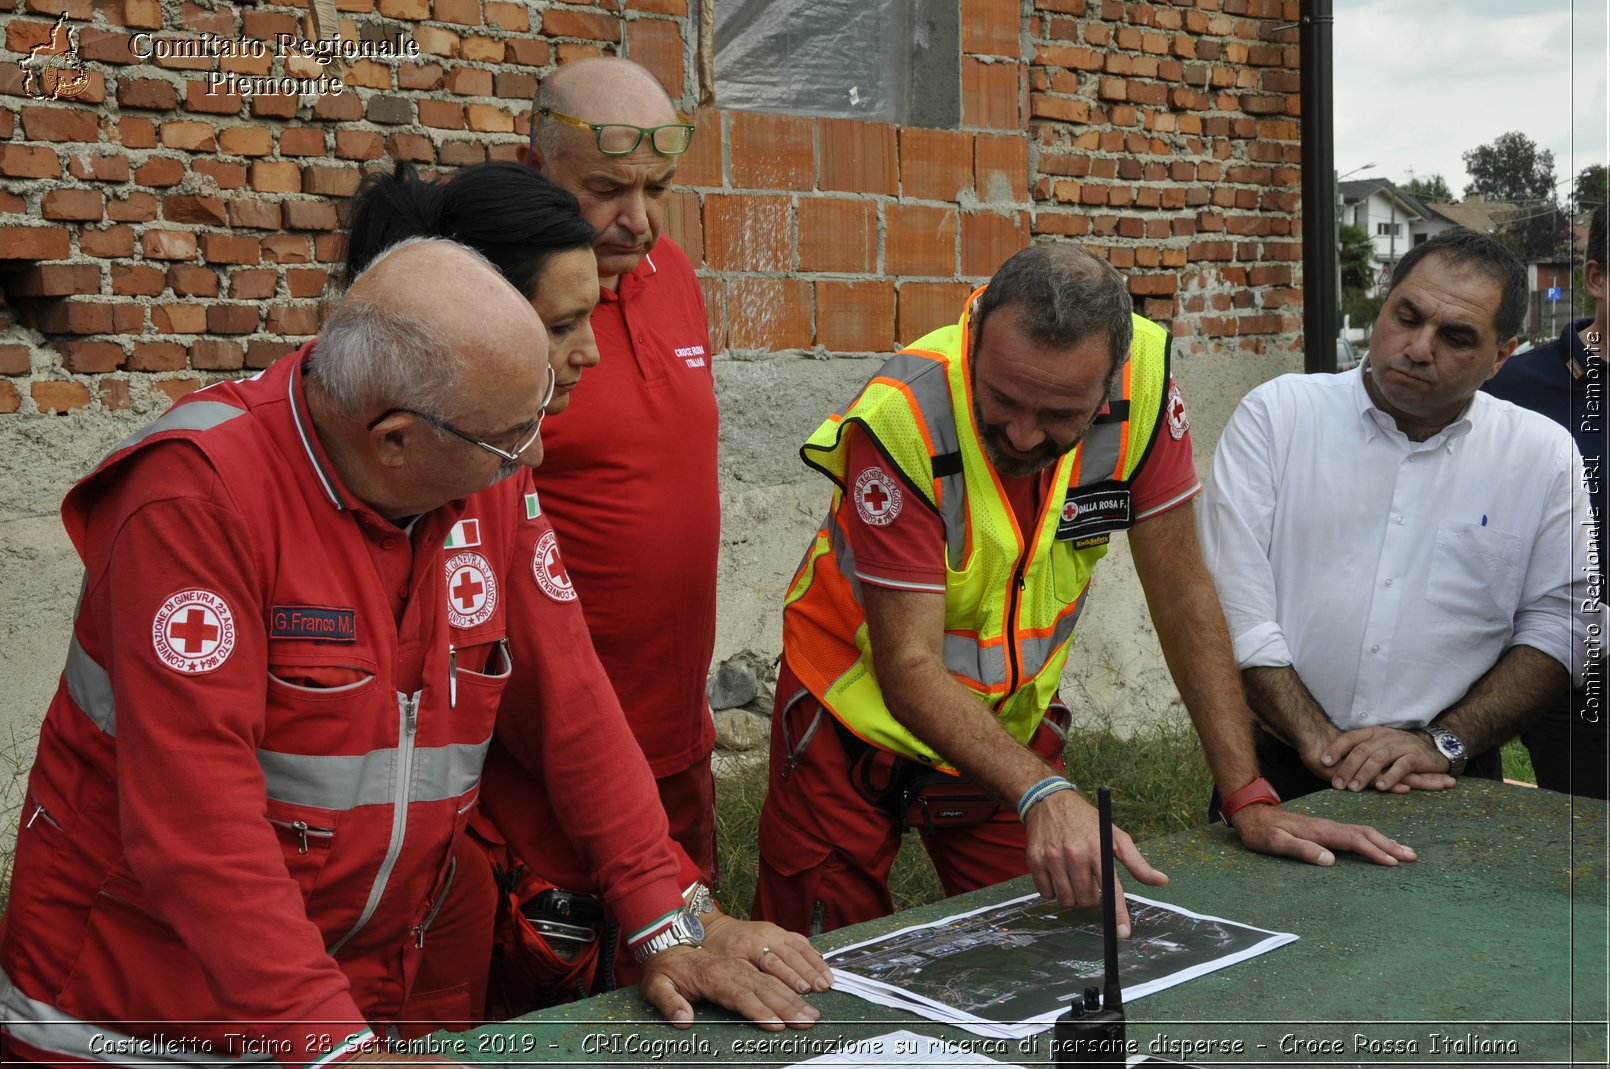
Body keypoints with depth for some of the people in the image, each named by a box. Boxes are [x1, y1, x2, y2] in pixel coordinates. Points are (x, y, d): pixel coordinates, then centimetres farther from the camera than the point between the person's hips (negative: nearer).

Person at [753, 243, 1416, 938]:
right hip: (861, 714, -3)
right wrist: (1043, 795, -44)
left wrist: (1249, 799, -15)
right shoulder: (902, 418, -30)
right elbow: (908, 668, -29)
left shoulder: (1141, 374, -20)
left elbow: (1181, 593, -12)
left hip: (1012, 722, 3)